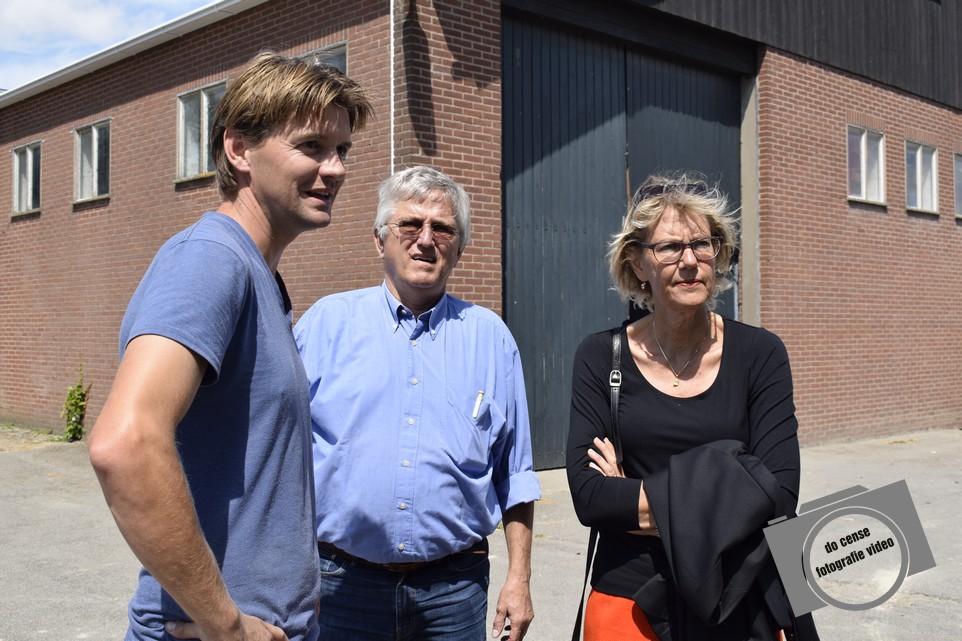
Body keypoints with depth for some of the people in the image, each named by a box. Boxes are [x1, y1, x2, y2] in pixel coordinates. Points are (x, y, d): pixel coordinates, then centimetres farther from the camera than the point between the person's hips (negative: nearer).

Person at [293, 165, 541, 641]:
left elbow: (514, 476, 9)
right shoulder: (327, 322, 2)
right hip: (341, 583, -1)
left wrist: (519, 578, 5)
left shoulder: (490, 338, 7)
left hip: (453, 589, 1)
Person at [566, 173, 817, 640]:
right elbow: (588, 495, -13)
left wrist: (636, 498, -16)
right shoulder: (601, 358, -5)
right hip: (629, 601, 0)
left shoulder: (760, 353, -5)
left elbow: (780, 494, -14)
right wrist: (725, 498, -17)